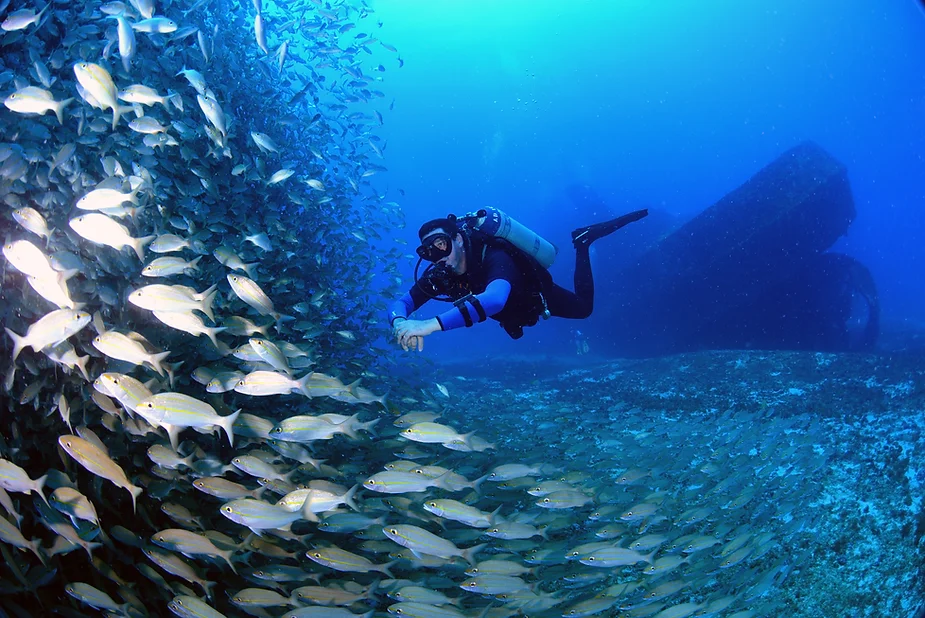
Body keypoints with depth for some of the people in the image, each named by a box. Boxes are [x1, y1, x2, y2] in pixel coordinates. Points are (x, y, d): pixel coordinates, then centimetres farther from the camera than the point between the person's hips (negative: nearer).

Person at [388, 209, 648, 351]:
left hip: (537, 294, -5)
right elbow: (400, 303, -33)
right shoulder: (439, 275, -31)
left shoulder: (493, 257, -50)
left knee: (583, 307, 18)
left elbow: (494, 299, -70)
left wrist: (432, 324, -80)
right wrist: (400, 323, -61)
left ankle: (583, 241, 28)